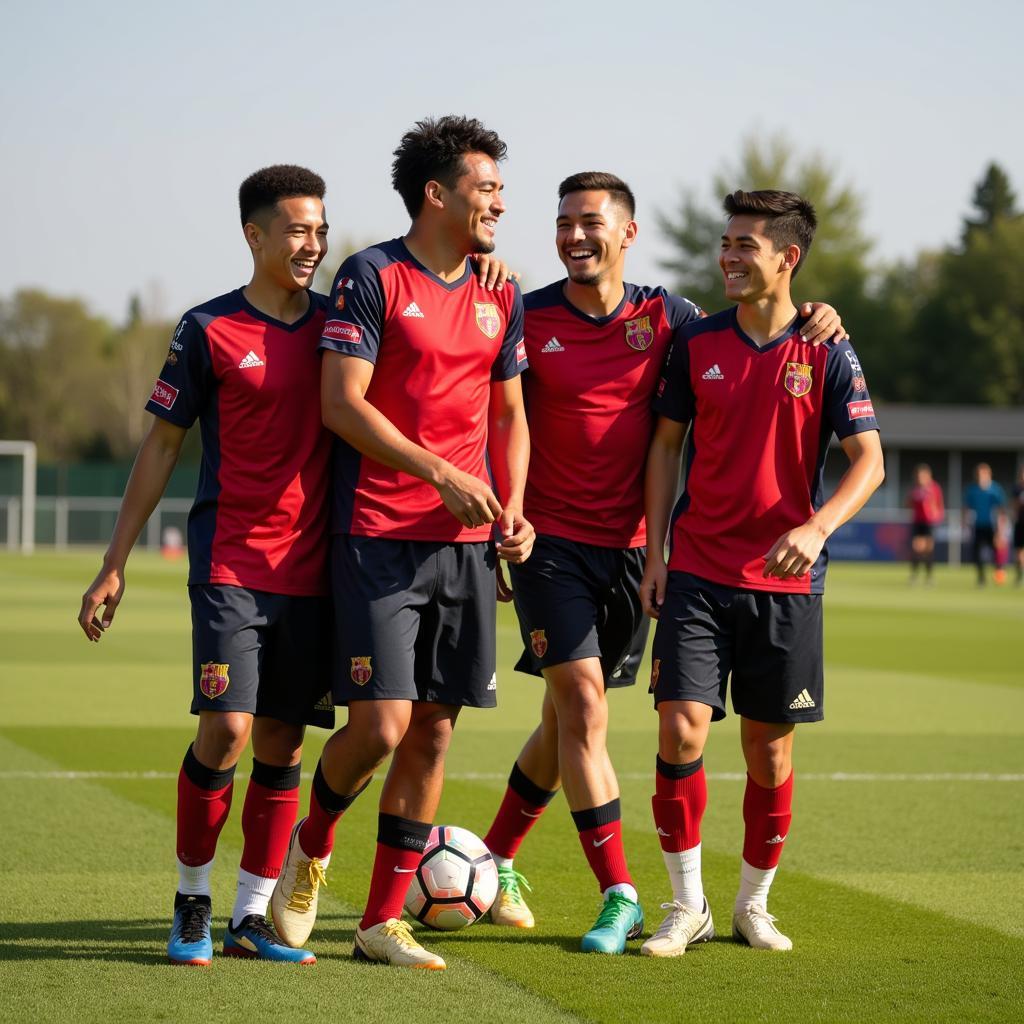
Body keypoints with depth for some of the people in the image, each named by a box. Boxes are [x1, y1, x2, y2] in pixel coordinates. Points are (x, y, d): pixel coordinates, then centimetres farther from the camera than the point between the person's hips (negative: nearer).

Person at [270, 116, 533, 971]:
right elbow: (342, 403, -11)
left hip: (468, 542, 6)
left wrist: (513, 507, 4)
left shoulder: (501, 299, 14)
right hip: (380, 536, -6)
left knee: (433, 733, 4)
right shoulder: (373, 278, -5)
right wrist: (440, 474, -16)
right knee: (381, 723, -13)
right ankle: (311, 848, 17)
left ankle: (384, 921, 12)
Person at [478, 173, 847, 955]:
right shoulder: (528, 321, -4)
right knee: (582, 708, -12)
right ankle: (620, 896, -7)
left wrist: (807, 326, -6)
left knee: (566, 717, 10)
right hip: (550, 541, -3)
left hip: (628, 548, 3)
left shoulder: (664, 316, 2)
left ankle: (496, 860, 29)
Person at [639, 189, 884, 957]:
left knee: (769, 748, 6)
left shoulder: (826, 355, -2)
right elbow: (666, 446, 11)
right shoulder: (698, 344, 4)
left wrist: (818, 526, -23)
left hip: (785, 580, -1)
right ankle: (687, 907, 1)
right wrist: (655, 554, 3)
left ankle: (754, 905, 23)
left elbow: (868, 460, -5)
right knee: (681, 728, -11)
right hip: (698, 572, 1)